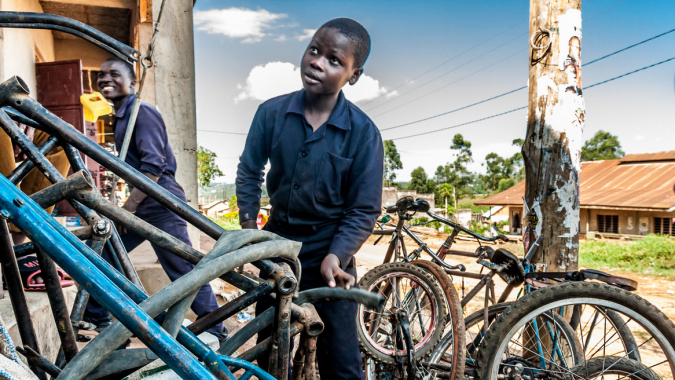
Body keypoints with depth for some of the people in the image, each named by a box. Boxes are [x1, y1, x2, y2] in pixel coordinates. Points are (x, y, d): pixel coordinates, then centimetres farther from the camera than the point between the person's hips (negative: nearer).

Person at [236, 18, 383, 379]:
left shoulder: (363, 133, -15)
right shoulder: (272, 112, -9)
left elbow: (363, 210, -11)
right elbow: (249, 173, 4)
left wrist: (335, 257, -23)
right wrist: (248, 229, -4)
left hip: (328, 255, -2)